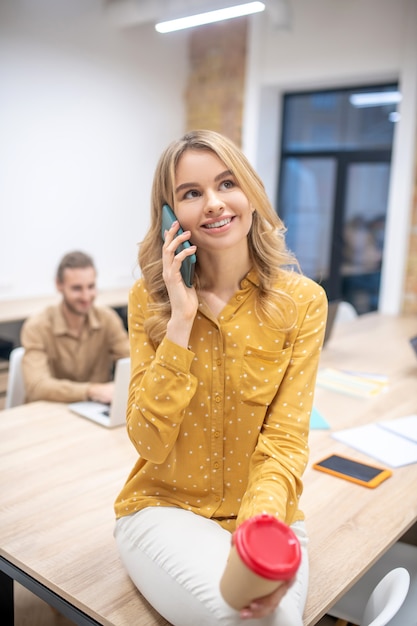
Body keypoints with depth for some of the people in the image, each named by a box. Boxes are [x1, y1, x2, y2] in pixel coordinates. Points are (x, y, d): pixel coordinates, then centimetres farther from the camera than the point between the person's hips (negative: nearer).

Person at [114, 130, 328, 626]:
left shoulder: (302, 301, -7)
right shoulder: (148, 298, -6)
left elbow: (285, 438, -10)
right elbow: (150, 443, -12)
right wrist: (181, 321, -20)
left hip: (263, 513, 1)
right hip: (164, 507, 0)